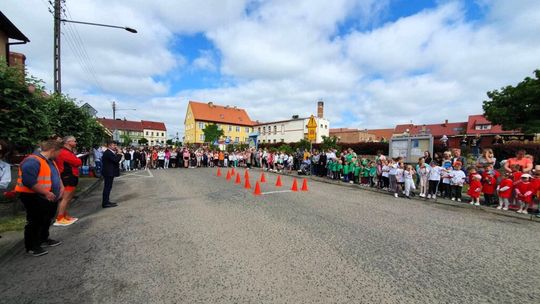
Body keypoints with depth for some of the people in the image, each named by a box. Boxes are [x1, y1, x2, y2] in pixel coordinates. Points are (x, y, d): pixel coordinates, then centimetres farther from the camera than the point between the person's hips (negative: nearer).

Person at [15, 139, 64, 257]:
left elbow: (56, 175, 23)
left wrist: (61, 186, 8)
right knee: (35, 222, 1)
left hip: (50, 198, 10)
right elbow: (29, 181, -29)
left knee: (47, 220, 21)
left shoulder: (50, 161, 10)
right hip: (35, 198, -10)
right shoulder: (32, 161, -22)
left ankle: (43, 238, 38)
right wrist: (46, 193, -25)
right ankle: (31, 246, 15)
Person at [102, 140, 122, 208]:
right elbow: (116, 160, -25)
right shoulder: (108, 153, -18)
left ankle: (106, 201, 25)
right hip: (109, 173, -11)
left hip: (109, 172, 11)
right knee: (107, 187, -4)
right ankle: (105, 203, 2)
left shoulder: (109, 152, 15)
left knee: (108, 187, 16)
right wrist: (120, 154, -12)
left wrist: (117, 153, 2)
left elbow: (115, 160, 12)